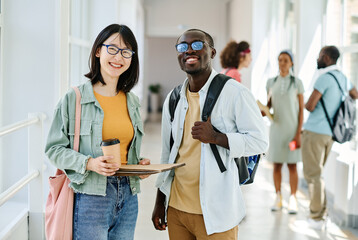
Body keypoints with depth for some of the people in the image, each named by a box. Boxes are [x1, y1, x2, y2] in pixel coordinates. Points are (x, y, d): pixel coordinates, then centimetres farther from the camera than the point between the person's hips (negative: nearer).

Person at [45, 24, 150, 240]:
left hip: (128, 196, 5)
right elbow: (54, 149, -6)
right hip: (90, 196, -5)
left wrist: (140, 165, 1)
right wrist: (89, 163, -20)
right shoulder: (73, 99, -4)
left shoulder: (132, 102, 12)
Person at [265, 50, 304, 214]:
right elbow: (269, 105, 11)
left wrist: (299, 134, -11)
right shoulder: (271, 82, 6)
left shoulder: (297, 83, -3)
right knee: (276, 164, 4)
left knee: (292, 165, -2)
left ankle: (292, 201, 6)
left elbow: (301, 109, -4)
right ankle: (278, 199, 14)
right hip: (276, 127, 3)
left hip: (293, 128, -3)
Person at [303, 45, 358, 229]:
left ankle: (316, 218, 1)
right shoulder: (343, 78, 10)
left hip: (314, 132, -8)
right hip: (329, 133, 8)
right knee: (316, 173, 18)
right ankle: (321, 213, 19)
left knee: (312, 174, -2)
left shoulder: (324, 78, -16)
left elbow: (310, 106, -19)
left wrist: (307, 103, 4)